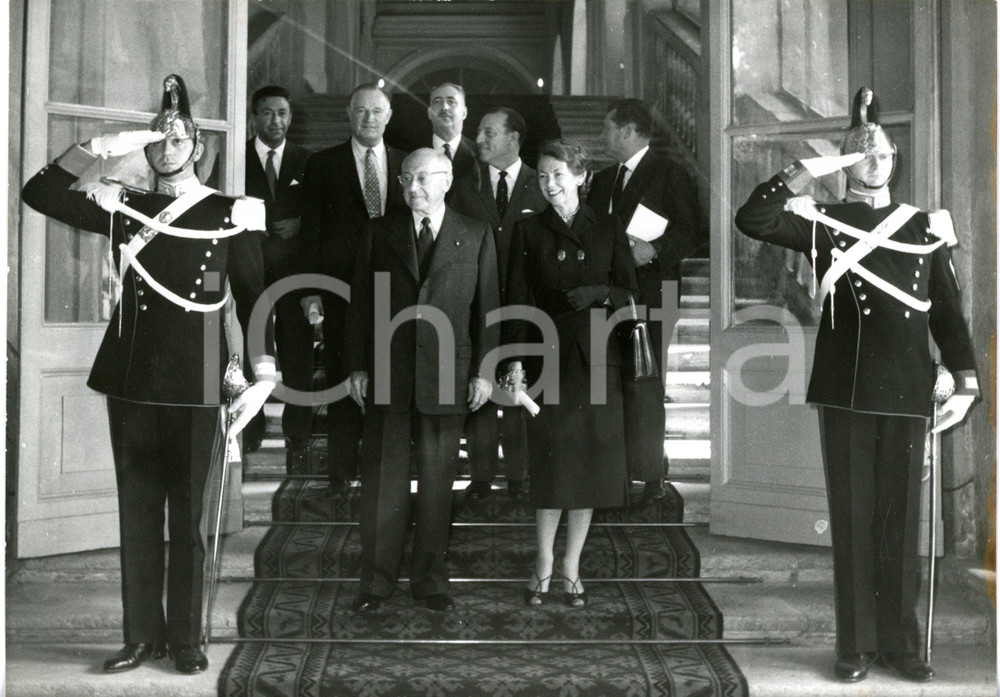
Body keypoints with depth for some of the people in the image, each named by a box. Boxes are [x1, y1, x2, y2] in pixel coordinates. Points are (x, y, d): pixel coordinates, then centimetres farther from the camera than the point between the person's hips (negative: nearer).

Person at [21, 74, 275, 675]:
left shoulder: (231, 214, 2)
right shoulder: (123, 207, 10)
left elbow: (253, 298, 2)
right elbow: (40, 194, 4)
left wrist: (264, 375, -6)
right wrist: (102, 148, -6)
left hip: (196, 387, -3)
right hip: (131, 382, 3)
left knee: (187, 518, 5)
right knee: (137, 516, 9)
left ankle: (186, 639, 17)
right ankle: (143, 636, 21)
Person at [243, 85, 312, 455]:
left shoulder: (306, 161, 12)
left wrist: (300, 224, -4)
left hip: (294, 268, 1)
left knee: (297, 348, -2)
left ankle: (297, 435, 6)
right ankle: (249, 435, 6)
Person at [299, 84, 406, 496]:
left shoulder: (406, 165, 12)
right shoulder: (322, 165, 7)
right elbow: (311, 230, 4)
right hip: (341, 288, -1)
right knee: (343, 382, 2)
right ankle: (342, 473, 12)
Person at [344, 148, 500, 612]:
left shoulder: (476, 236, 6)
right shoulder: (379, 233, 9)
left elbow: (487, 306, 5)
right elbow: (360, 303, 8)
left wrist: (483, 371, -1)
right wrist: (357, 366, 2)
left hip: (446, 376, -1)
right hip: (386, 375, 1)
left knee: (437, 481, 7)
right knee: (382, 479, 4)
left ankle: (430, 580, 19)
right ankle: (376, 582, 15)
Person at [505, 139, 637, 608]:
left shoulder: (608, 230, 6)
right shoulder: (528, 232, 5)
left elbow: (630, 294, 6)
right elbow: (518, 301, 1)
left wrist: (599, 293, -14)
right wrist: (515, 358, -8)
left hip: (596, 357, 1)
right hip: (548, 356, -1)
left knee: (589, 464, 5)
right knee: (550, 466, -1)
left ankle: (571, 568, 18)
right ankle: (544, 566, 16)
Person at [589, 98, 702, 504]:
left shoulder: (669, 174, -1)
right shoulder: (603, 179, 20)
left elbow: (693, 234, -6)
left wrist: (653, 250, -18)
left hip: (648, 296, -6)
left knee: (643, 386, -7)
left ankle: (650, 477, 0)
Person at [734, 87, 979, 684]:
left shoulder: (926, 227, 13)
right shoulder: (823, 222, 7)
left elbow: (948, 313, 11)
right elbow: (753, 220, -9)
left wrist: (967, 382, 2)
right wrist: (807, 173, -12)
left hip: (907, 392, 2)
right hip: (847, 390, -2)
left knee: (901, 519, 8)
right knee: (853, 517, 4)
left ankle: (901, 642, 20)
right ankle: (857, 645, 14)